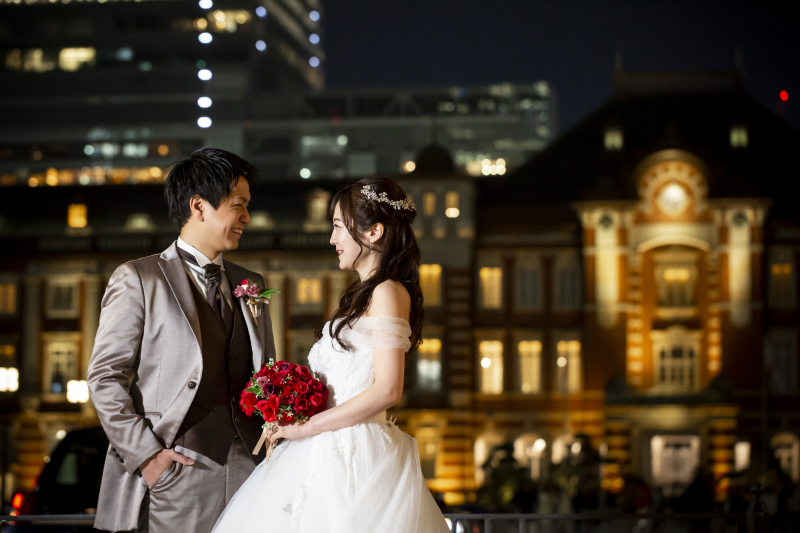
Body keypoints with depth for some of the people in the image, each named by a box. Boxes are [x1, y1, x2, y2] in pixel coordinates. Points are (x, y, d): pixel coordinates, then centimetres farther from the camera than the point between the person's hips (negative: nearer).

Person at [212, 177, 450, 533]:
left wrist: (308, 427, -14)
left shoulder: (388, 293, -10)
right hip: (334, 452, 9)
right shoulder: (363, 294, 19)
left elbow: (387, 390, -18)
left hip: (355, 456, -9)